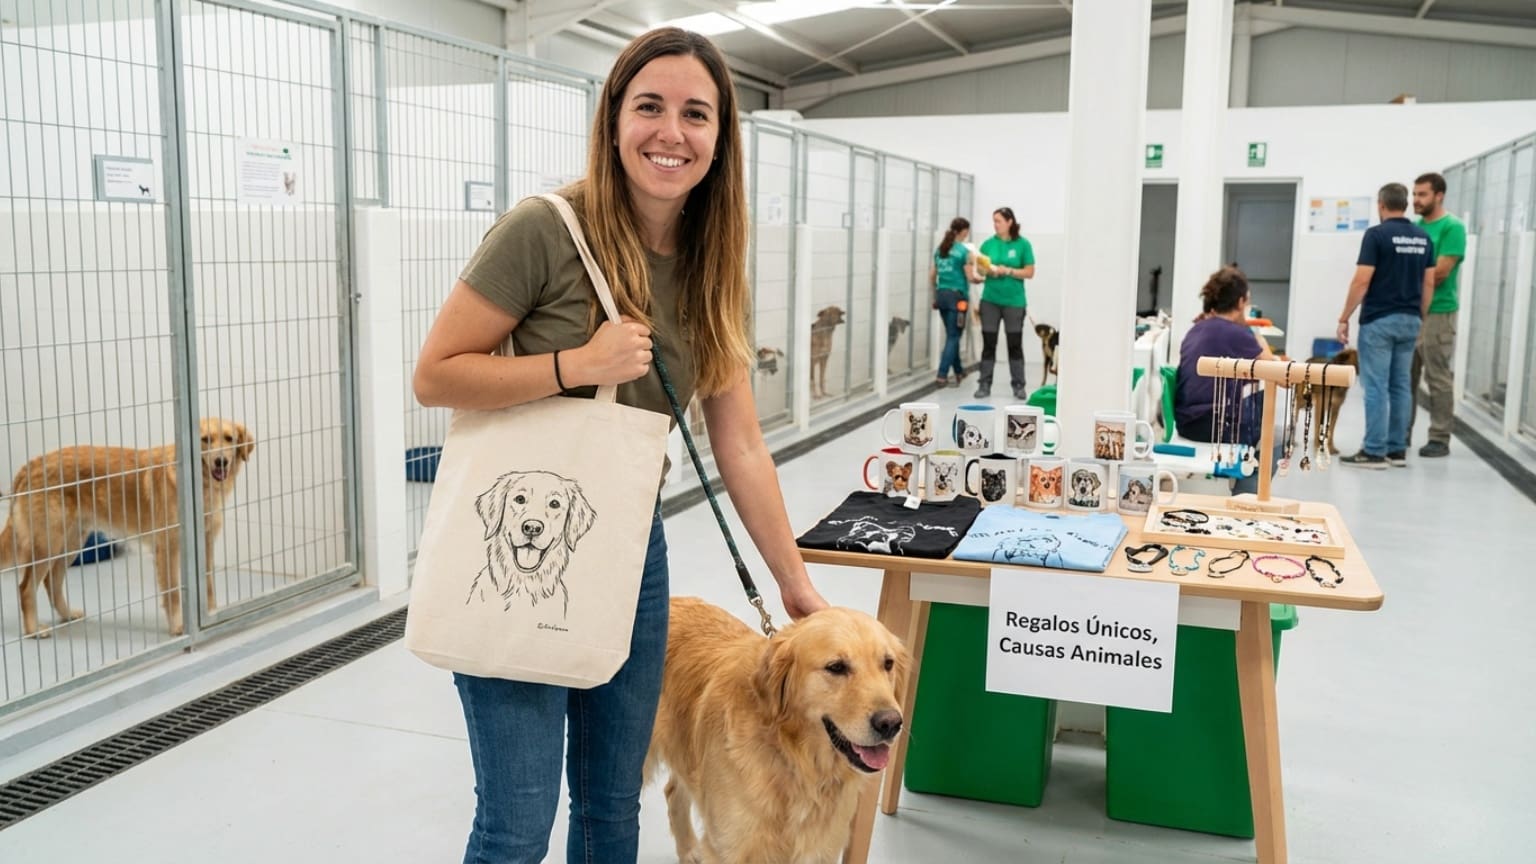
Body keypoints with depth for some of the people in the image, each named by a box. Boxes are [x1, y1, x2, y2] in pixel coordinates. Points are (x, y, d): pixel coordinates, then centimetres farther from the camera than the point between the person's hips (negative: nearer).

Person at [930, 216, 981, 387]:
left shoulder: (940, 250, 9)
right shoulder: (965, 252, -10)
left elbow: (932, 276, 12)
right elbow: (970, 278, -10)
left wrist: (935, 296, 22)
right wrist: (984, 278, 9)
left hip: (942, 295, 6)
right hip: (956, 297, -6)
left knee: (952, 335, 18)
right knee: (953, 336, -1)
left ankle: (959, 371, 30)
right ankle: (942, 376, -7)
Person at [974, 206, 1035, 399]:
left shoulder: (1022, 245, -3)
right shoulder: (988, 244, 4)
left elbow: (1029, 272, -4)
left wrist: (1007, 271, -15)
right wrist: (987, 270, -15)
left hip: (1014, 302, -2)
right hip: (990, 300, 2)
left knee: (1015, 344, 5)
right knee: (989, 343, 4)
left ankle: (1018, 386, 14)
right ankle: (984, 384, 10)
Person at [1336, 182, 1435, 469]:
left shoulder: (1376, 234, -11)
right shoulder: (1423, 238, 9)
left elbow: (1362, 281, -15)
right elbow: (1429, 284, 10)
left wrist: (1344, 318, -8)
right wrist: (1419, 318, 19)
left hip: (1378, 320, -7)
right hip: (1409, 320, 7)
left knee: (1376, 387, -4)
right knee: (1401, 386, 10)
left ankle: (1374, 452, -3)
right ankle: (1397, 449, 14)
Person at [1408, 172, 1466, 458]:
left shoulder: (1452, 227, -8)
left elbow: (1439, 273, -15)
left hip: (1437, 313, -7)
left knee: (1438, 379, -2)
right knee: (1405, 377, 10)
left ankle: (1440, 439, 3)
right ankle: (1402, 432, 19)